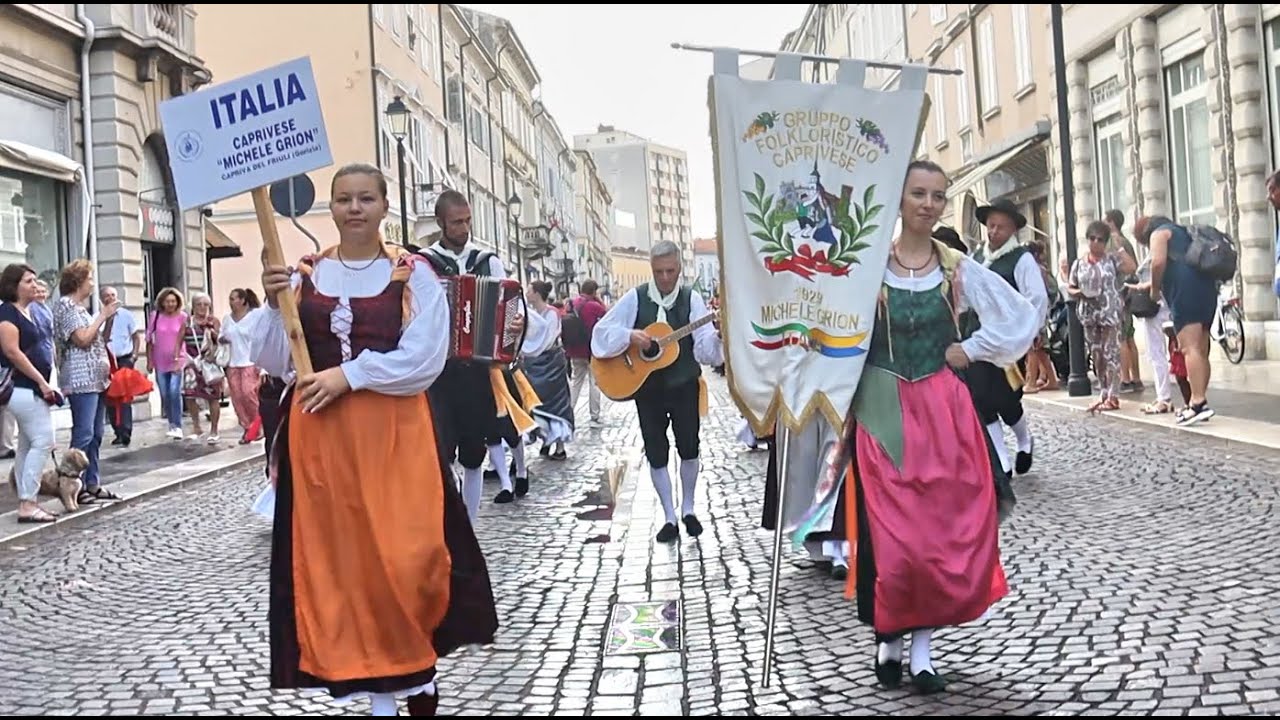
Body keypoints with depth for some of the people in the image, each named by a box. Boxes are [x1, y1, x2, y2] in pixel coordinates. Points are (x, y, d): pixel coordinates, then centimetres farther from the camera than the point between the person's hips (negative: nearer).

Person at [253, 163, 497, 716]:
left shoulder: (413, 275, -1)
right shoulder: (303, 274, 8)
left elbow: (423, 360, -11)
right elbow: (272, 363, 5)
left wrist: (347, 374, -15)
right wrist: (274, 306, -10)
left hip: (394, 436, -3)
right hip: (318, 438, 3)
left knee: (404, 557, -3)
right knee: (337, 560, 4)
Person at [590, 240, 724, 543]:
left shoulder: (691, 299, -5)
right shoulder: (636, 298, -3)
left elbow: (704, 347, -13)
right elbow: (601, 331, -4)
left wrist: (718, 336, -34)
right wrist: (630, 336, -20)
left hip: (684, 385, -1)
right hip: (646, 386, 1)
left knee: (689, 448, 5)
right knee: (656, 453, 5)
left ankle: (688, 508, 26)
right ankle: (670, 517, 16)